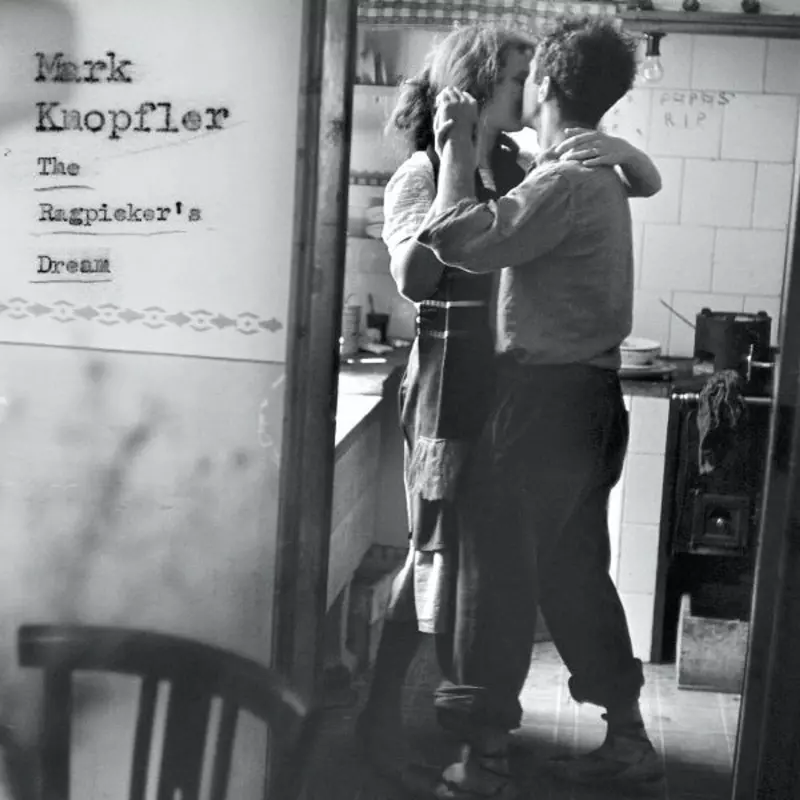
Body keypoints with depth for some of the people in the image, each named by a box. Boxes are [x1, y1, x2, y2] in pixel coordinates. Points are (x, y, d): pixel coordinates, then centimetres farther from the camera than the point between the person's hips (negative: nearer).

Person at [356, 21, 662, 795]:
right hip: (454, 379, -6)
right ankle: (382, 714, 17)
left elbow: (649, 184, 8)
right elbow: (413, 279, -23)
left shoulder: (524, 168, 7)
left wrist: (617, 147, -14)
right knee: (442, 548, 2)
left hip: (521, 380, 6)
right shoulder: (421, 174, -8)